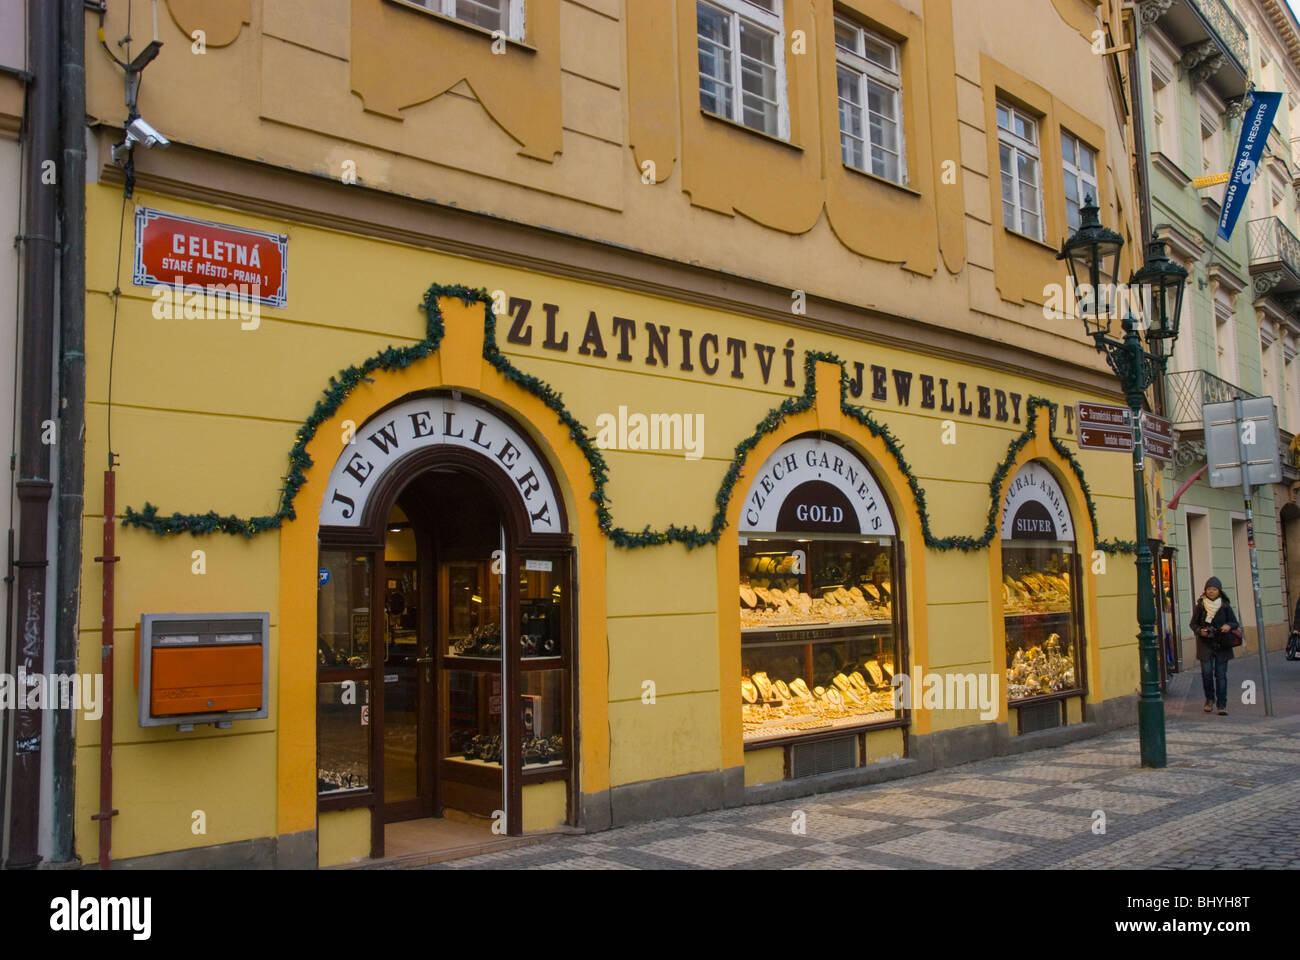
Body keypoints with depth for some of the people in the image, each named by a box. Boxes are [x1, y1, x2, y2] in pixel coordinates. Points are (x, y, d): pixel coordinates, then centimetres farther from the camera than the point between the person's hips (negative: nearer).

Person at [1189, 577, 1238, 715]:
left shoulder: (1225, 605, 1)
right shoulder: (1200, 605, 1)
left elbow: (1235, 623, 6)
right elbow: (1193, 623, 8)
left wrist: (1229, 626, -16)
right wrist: (1200, 631, -13)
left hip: (1222, 645, 0)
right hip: (1205, 644, 0)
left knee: (1221, 674, 1)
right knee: (1206, 672, -9)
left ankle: (1222, 704, 9)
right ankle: (1210, 699, 15)